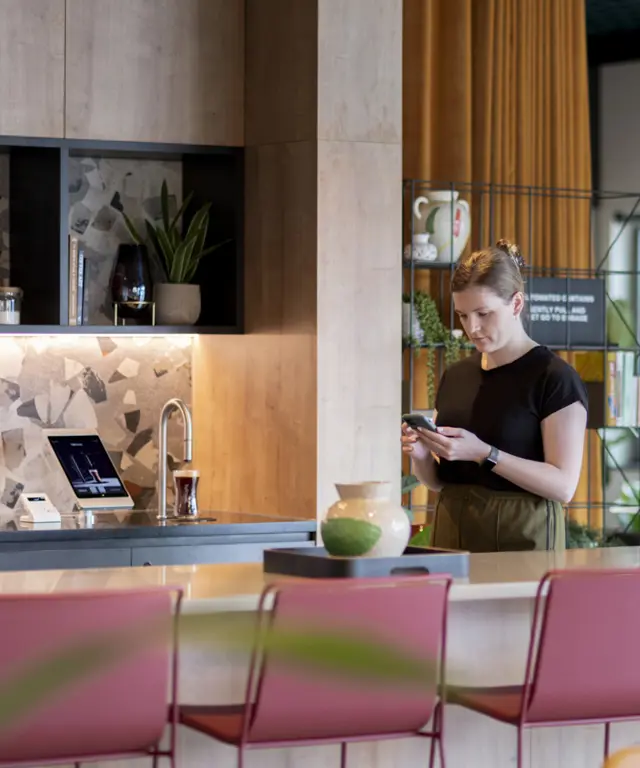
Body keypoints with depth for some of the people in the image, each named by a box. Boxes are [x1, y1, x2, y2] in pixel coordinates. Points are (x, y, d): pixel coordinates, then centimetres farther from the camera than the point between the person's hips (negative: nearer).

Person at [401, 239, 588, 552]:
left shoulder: (555, 378, -7)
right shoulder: (455, 376, 11)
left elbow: (564, 485, -14)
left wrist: (483, 453, -22)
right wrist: (420, 455, -5)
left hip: (521, 538, -5)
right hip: (453, 534, 5)